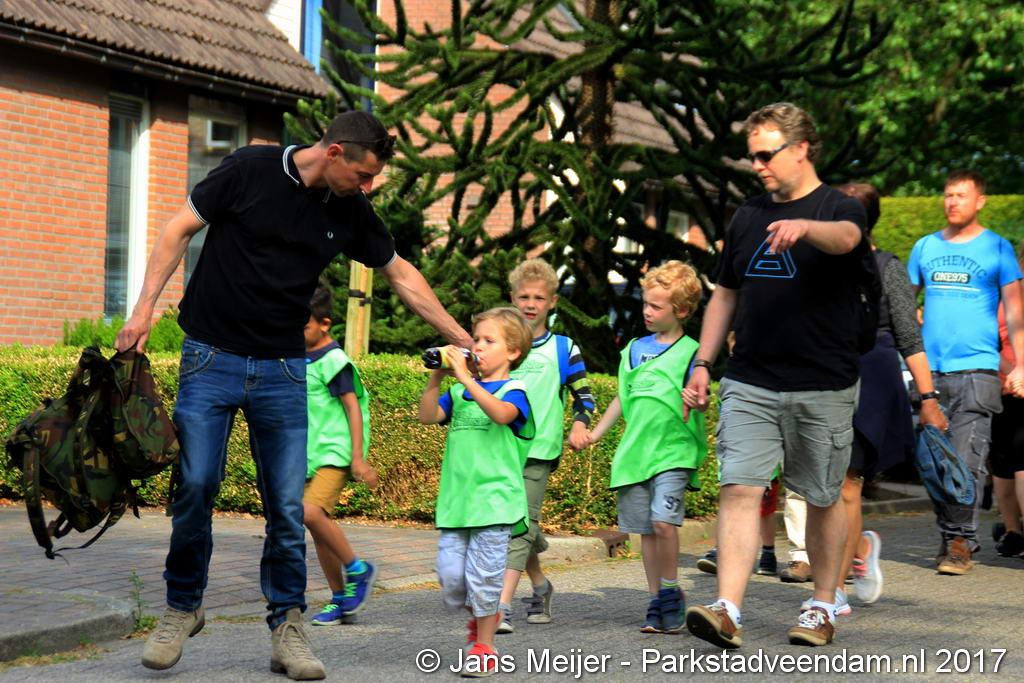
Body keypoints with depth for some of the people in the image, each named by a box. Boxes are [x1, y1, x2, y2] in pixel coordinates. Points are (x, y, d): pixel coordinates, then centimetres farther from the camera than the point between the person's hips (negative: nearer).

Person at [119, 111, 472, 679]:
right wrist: (144, 309, -9)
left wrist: (462, 340, 18)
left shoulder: (351, 212, 4)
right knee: (195, 487, -6)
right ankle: (182, 608, 15)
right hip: (212, 356, -3)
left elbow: (402, 276, 16)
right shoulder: (250, 169, -8)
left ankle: (287, 629, 9)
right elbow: (178, 231, -1)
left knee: (287, 505, -2)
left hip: (283, 370, 3)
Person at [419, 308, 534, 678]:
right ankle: (480, 617, 30)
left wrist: (465, 376, -26)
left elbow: (501, 413, -24)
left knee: (484, 576, -3)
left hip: (494, 499, -5)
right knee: (450, 575, 2)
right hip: (455, 498, 5)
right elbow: (427, 415, 4)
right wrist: (436, 377, -7)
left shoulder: (514, 390, -2)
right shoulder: (459, 391, 14)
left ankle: (484, 647, 10)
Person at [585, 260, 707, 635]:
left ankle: (670, 592, 0)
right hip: (634, 450, 5)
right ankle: (657, 602, 15)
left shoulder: (690, 351, -2)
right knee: (646, 530, 7)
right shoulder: (635, 348, 14)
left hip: (672, 452, -5)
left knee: (664, 520, -19)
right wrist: (596, 433, 25)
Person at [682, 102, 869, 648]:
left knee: (822, 498, 8)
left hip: (823, 388, -3)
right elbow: (725, 295, 21)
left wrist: (803, 227, -51)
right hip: (749, 384, 4)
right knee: (739, 489, -10)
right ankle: (728, 611, -16)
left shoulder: (838, 208, -3)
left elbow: (845, 237, -29)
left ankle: (823, 607, 23)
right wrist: (702, 364, 13)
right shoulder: (748, 217, 13)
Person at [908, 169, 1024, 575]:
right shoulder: (925, 247, 14)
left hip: (976, 368, -4)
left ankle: (961, 541, -8)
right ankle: (948, 535, 15)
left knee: (966, 458, -12)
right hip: (930, 370, 4)